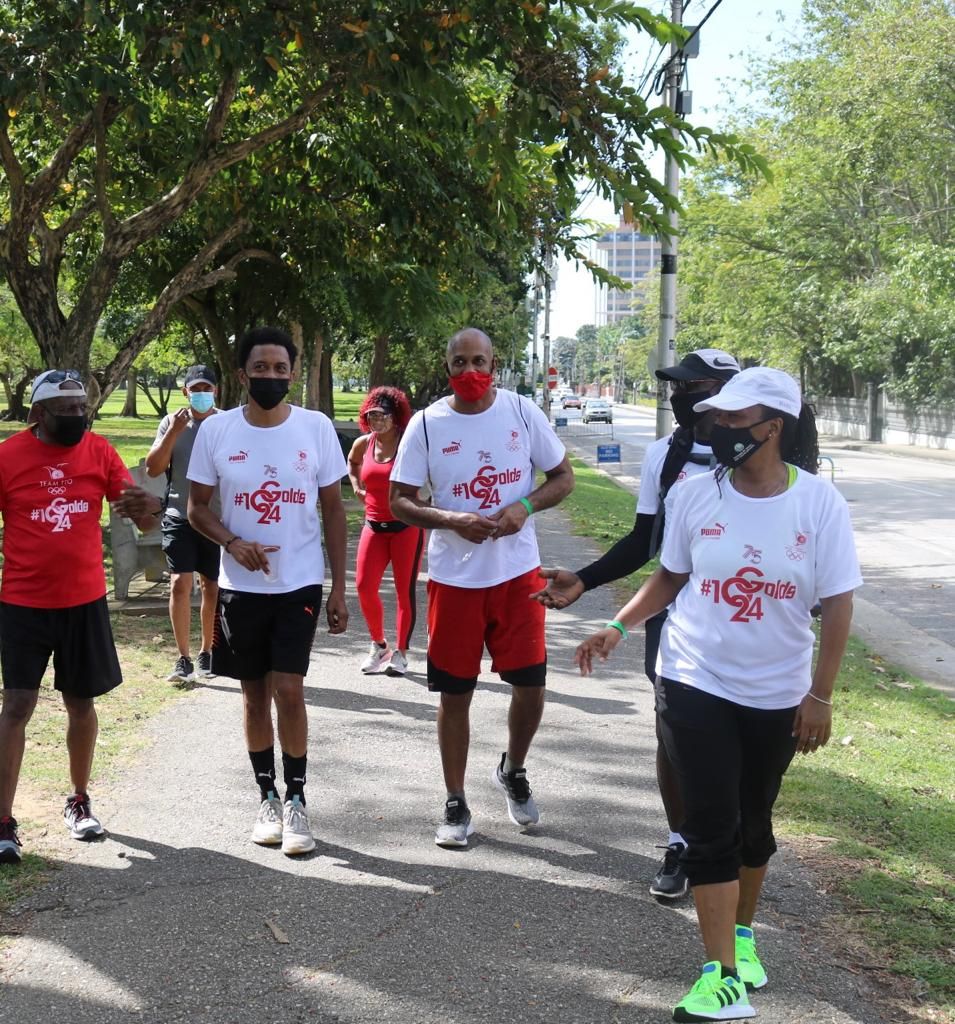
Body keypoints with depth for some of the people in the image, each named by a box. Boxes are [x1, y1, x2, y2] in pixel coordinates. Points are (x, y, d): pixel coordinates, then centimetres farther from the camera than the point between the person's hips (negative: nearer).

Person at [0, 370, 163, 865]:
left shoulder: (99, 451, -3)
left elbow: (142, 518, -1)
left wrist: (145, 505, -24)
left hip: (85, 601, 3)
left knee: (81, 704, 13)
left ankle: (79, 802, 31)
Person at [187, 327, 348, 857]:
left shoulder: (317, 427, -4)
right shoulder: (215, 430, -4)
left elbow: (333, 509, 2)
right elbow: (197, 506, 3)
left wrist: (339, 587, -1)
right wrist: (233, 542, -17)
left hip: (300, 585, -1)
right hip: (240, 587, 2)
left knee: (288, 690, -8)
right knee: (255, 695, 10)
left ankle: (296, 802, 8)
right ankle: (268, 798, 25)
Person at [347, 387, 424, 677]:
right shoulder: (363, 444, 5)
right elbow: (352, 462, 28)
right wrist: (356, 485, 14)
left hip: (406, 525, -4)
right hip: (374, 525, 4)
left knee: (405, 590, 1)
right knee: (364, 586, -2)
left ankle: (400, 653, 10)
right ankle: (378, 645, 18)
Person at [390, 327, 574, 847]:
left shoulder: (523, 412, -3)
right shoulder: (426, 424, -5)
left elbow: (562, 477, 4)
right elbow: (399, 501, -3)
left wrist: (524, 507, -15)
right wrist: (452, 521, -21)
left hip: (518, 572, 1)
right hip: (453, 577, -1)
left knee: (530, 684, 3)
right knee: (455, 693, 6)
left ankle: (512, 771, 33)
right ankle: (455, 804, 20)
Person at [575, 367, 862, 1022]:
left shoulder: (820, 503, -11)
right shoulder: (696, 495, -7)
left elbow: (837, 604, -6)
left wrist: (820, 695, -8)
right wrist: (619, 627, -5)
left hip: (777, 695, 0)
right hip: (695, 685, 0)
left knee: (753, 822, 16)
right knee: (712, 827, -3)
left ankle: (742, 932, 39)